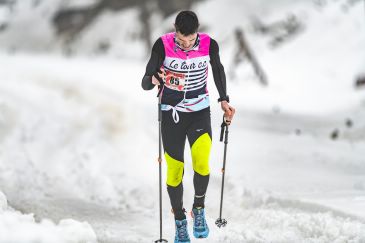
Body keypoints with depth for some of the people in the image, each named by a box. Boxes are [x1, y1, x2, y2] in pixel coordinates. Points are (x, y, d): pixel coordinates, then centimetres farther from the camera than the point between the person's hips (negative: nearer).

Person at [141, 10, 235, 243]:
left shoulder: (209, 45, -12)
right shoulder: (163, 45, -18)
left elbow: (218, 69, 10)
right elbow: (145, 83, -19)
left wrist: (224, 100, 10)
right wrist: (153, 80, -41)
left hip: (200, 112, 0)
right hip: (171, 113, 0)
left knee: (201, 164, -19)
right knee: (174, 171, 2)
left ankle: (199, 210, 7)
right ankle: (180, 221, 23)